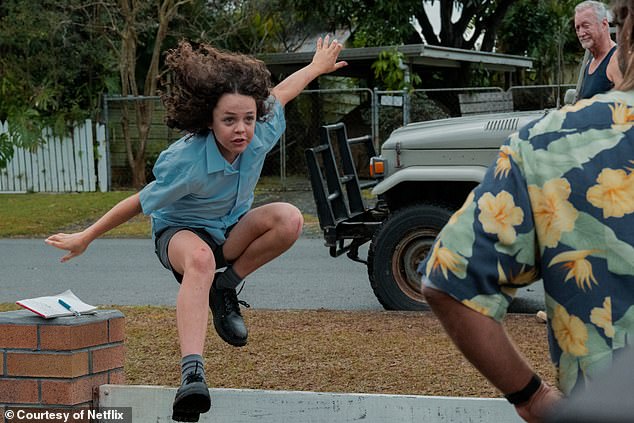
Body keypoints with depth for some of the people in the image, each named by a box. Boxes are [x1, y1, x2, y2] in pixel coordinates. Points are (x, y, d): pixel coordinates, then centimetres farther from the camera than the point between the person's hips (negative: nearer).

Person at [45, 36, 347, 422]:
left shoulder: (261, 136, -20)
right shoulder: (187, 162, -33)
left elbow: (278, 95, 3)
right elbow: (140, 203, -21)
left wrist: (317, 67, 21)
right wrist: (85, 238, -13)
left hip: (232, 232, 5)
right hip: (180, 232, -5)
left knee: (289, 218, -26)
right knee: (200, 258, -43)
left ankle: (226, 288, -8)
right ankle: (192, 373, -58)